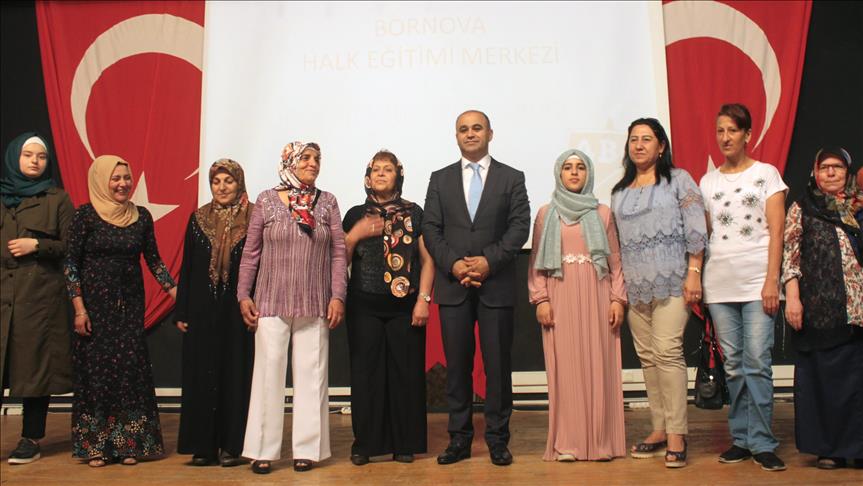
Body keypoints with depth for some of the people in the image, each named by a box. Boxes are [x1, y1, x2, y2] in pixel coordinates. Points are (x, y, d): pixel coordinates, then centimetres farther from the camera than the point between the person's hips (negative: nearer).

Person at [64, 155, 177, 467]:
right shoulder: (85, 215, -5)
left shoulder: (141, 216, 4)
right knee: (96, 368, 2)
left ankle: (128, 442, 12)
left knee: (131, 367, 1)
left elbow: (153, 259, 8)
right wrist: (79, 308, -10)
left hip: (130, 303, 3)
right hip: (95, 302, -2)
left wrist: (176, 292, -1)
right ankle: (95, 445, 13)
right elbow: (71, 263, -5)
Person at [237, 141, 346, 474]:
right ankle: (263, 449, 10)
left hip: (315, 304, 1)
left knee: (311, 374, 4)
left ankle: (307, 448, 14)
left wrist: (338, 296, -4)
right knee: (269, 371, 0)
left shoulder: (327, 202, 5)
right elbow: (250, 252, 5)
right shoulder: (266, 201, 3)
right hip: (271, 301, -1)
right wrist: (243, 295, 0)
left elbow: (338, 252, 3)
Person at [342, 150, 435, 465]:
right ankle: (365, 442, 13)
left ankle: (404, 443, 12)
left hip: (405, 306, -1)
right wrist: (355, 235, -7)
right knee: (366, 372, 2)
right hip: (364, 306, 1)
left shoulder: (414, 214, 7)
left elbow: (427, 260, 4)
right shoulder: (355, 215, 10)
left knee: (405, 372, 0)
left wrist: (423, 300, -5)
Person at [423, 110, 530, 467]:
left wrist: (489, 260, -13)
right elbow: (431, 229, 5)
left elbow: (520, 226, -1)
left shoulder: (512, 178, 8)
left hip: (496, 283, -1)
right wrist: (453, 264, -9)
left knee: (498, 364, 2)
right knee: (457, 366, 5)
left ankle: (498, 439, 13)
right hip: (452, 283, 1)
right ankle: (459, 439, 14)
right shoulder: (440, 179, 12)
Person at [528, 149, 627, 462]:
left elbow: (615, 260, 7)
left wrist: (618, 298, -1)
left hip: (596, 298, 0)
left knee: (598, 365, 0)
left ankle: (600, 440, 8)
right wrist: (540, 299, -3)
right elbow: (536, 262, 6)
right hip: (560, 298, 0)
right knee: (565, 367, 0)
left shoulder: (602, 213, 9)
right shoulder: (546, 214, 8)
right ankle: (567, 442, 5)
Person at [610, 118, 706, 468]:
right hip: (635, 286, 5)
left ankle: (676, 434, -7)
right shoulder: (620, 191, 18)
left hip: (671, 281, -5)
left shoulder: (678, 179, 4)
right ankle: (659, 430, 13)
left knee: (667, 352, -14)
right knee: (647, 357, 5)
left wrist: (693, 273, -11)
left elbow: (695, 229, -3)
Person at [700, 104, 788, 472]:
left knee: (757, 363, -7)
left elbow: (776, 231, -2)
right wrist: (695, 280, 5)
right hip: (719, 284, 3)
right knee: (733, 365, 7)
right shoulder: (708, 182, 14)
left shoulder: (766, 174, 5)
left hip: (756, 282, -3)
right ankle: (741, 439, 15)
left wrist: (771, 281, -10)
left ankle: (762, 443, 2)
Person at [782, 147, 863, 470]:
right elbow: (789, 254, 1)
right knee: (823, 374, 2)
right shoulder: (801, 209, 8)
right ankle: (829, 447, 12)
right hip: (819, 306, -2)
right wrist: (792, 296, -8)